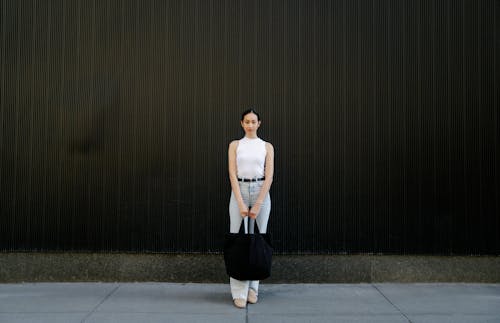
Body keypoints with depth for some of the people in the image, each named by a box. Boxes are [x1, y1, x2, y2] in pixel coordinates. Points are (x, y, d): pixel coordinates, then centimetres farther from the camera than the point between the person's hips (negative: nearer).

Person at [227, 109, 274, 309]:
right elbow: (232, 174, -5)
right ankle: (239, 292, 2)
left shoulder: (267, 146, 4)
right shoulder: (235, 145, 3)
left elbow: (269, 176, -4)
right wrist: (241, 203, -16)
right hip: (239, 192, -1)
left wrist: (258, 204, -13)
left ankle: (252, 287, 17)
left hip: (261, 192, 1)